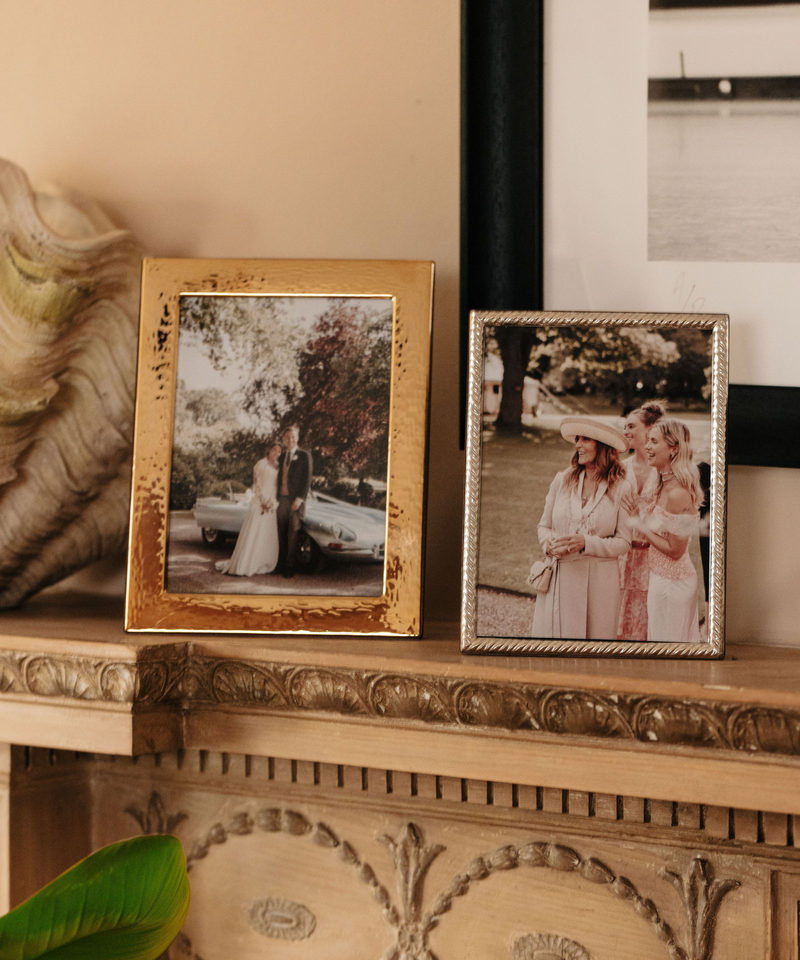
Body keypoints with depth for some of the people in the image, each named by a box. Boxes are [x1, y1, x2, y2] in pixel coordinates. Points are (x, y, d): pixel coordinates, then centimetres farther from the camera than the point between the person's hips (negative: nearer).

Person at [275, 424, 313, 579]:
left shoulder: (304, 456, 0)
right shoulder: (282, 457, 17)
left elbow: (307, 479, -5)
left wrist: (300, 499, -14)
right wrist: (278, 497, 9)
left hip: (296, 500, -5)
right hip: (282, 498, 5)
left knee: (292, 533, -6)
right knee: (282, 533, 5)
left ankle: (290, 566, -4)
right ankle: (282, 564, 11)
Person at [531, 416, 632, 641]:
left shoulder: (621, 489, -3)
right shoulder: (562, 481, 5)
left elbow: (624, 543, -5)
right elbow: (544, 526, 12)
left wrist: (585, 543, -18)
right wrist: (550, 544, -10)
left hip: (598, 580, -2)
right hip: (560, 578, 2)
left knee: (595, 634, 4)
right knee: (553, 633, 1)